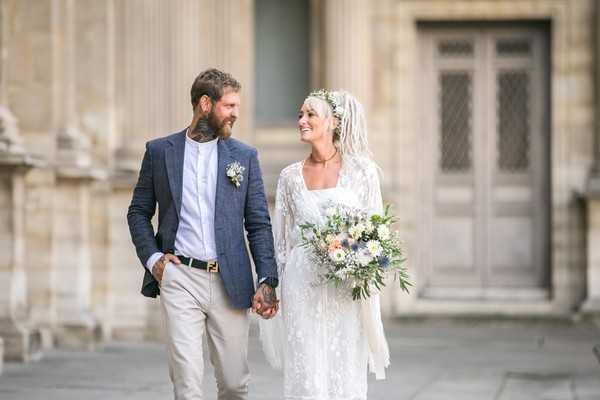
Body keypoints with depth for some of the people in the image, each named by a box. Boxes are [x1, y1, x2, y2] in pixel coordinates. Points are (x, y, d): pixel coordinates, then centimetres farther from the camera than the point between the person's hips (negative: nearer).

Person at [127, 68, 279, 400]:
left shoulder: (244, 156, 7)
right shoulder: (159, 151, 6)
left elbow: (259, 223, 6)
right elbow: (138, 211, 13)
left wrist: (267, 281, -4)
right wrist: (151, 257, -3)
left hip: (229, 282, 1)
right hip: (179, 278, -1)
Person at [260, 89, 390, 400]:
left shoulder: (361, 170, 1)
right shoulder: (290, 176, 8)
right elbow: (281, 238, 12)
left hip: (346, 286, -2)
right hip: (302, 285, 2)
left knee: (345, 375, 0)